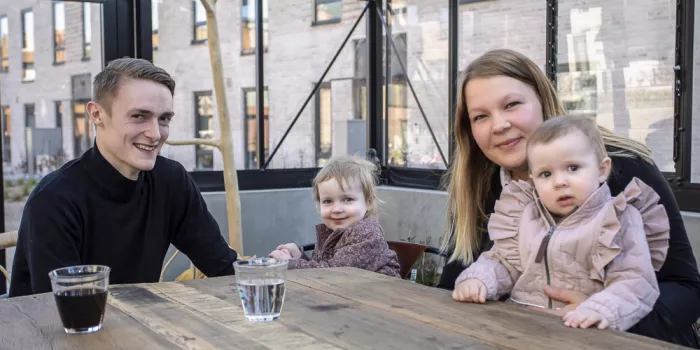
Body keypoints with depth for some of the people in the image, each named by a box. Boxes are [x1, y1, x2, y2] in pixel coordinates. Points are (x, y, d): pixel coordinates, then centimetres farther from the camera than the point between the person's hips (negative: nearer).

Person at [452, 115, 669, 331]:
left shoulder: (619, 221, -3)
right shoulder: (527, 217, 12)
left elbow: (635, 282, -11)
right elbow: (503, 262, 17)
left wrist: (602, 310, -30)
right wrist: (477, 279, -5)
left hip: (582, 332, -3)